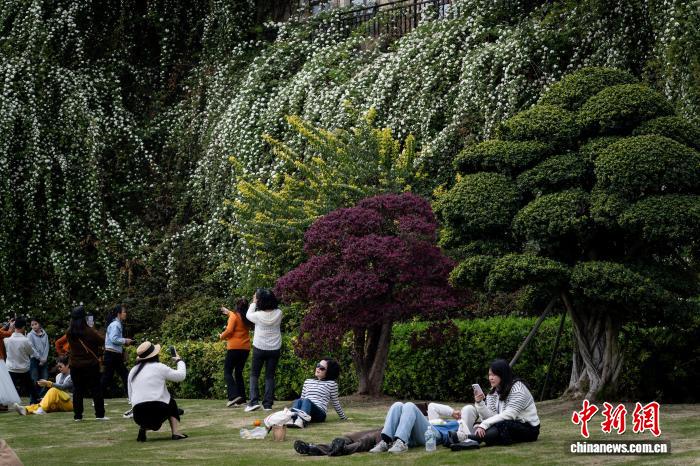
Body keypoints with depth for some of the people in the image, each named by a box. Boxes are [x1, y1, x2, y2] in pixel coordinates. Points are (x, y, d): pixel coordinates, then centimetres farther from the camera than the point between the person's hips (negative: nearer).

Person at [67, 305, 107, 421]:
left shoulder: (70, 333, -5)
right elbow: (102, 340, -6)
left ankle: (77, 415, 7)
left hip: (75, 366, 3)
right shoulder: (90, 332, -16)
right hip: (91, 365, -3)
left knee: (77, 391, 9)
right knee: (96, 390, 4)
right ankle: (99, 414, 2)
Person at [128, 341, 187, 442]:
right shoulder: (159, 367, 0)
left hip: (138, 415, 3)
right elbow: (181, 375, 10)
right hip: (158, 412, -3)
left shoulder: (133, 371, 15)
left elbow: (131, 396, 20)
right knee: (172, 402, 27)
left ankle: (143, 428, 4)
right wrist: (179, 360, 27)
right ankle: (176, 432, 12)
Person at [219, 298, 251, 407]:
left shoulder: (234, 316, -9)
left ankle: (234, 396, -20)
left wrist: (222, 336, 1)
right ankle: (242, 399, 7)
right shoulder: (247, 318, 10)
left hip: (234, 347, -6)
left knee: (227, 372, -2)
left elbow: (229, 330, -17)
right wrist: (228, 312, 40)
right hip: (245, 348, 6)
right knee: (238, 373, 13)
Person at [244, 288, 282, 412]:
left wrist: (254, 303, 12)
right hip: (274, 349, 2)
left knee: (254, 375, 10)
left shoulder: (259, 315, -17)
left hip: (259, 349, -2)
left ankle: (254, 401, -4)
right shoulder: (278, 314, -11)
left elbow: (248, 315, 3)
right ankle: (268, 404, 5)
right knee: (270, 376, 9)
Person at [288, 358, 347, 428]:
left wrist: (343, 417, 23)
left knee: (306, 401, -34)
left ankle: (301, 420, -68)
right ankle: (292, 419, -62)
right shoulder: (308, 381, 23)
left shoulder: (331, 384, 10)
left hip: (319, 414, -4)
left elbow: (335, 403, 17)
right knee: (297, 401, -29)